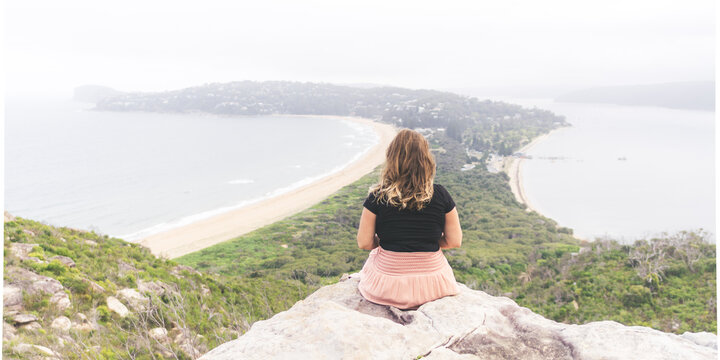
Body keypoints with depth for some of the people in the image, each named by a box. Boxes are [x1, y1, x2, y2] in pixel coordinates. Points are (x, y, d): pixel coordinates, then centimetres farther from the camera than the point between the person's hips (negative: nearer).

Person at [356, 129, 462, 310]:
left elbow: (364, 243, -7)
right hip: (432, 286, 1)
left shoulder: (377, 197, -12)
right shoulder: (440, 195, -9)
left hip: (387, 286, -1)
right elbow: (455, 241, -3)